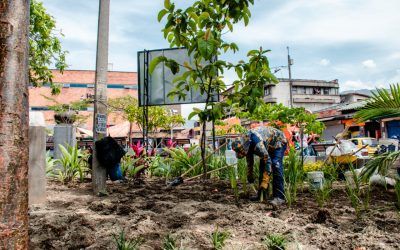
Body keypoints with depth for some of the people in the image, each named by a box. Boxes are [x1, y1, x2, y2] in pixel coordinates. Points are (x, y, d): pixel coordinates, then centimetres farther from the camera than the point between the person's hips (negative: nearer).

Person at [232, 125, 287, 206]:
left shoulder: (257, 143, -41)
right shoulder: (246, 143, -13)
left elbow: (268, 161, -40)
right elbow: (249, 159, 5)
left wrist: (265, 182, -40)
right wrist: (249, 175, 13)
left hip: (279, 141, -8)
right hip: (268, 146, 8)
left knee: (276, 166, -23)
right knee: (262, 166, 2)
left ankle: (279, 197, -23)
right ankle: (261, 195, 10)